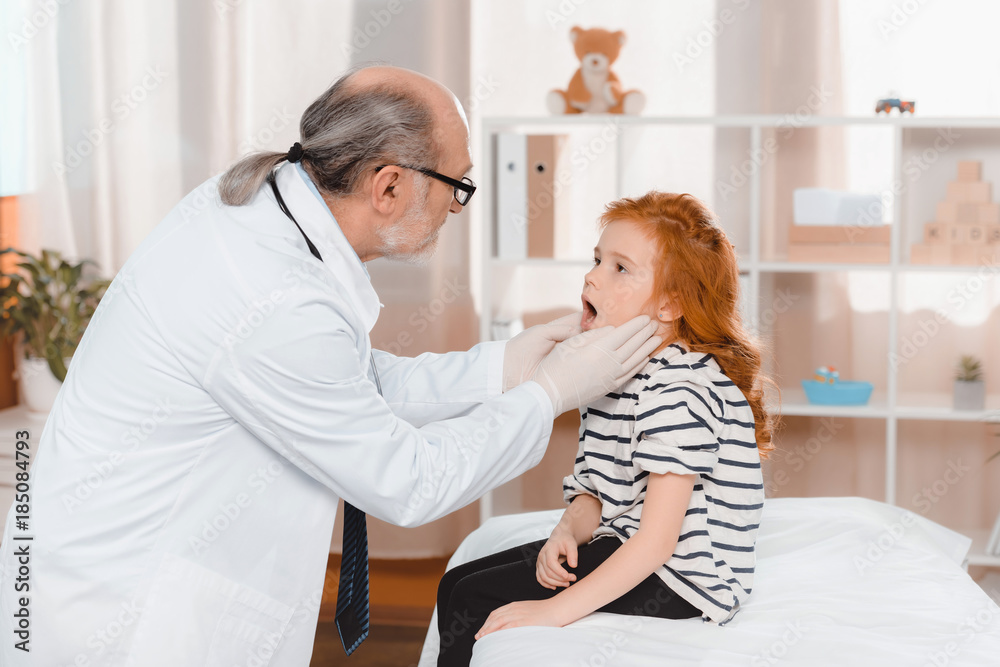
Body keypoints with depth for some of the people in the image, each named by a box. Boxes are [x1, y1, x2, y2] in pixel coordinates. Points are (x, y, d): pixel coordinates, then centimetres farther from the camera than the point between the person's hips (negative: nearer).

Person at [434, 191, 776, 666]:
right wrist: (566, 532, -11)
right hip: (621, 545, 10)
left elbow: (657, 542, -27)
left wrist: (555, 610, -26)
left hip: (677, 582, -10)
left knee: (475, 601, -13)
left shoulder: (679, 390, -24)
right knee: (456, 583, 8)